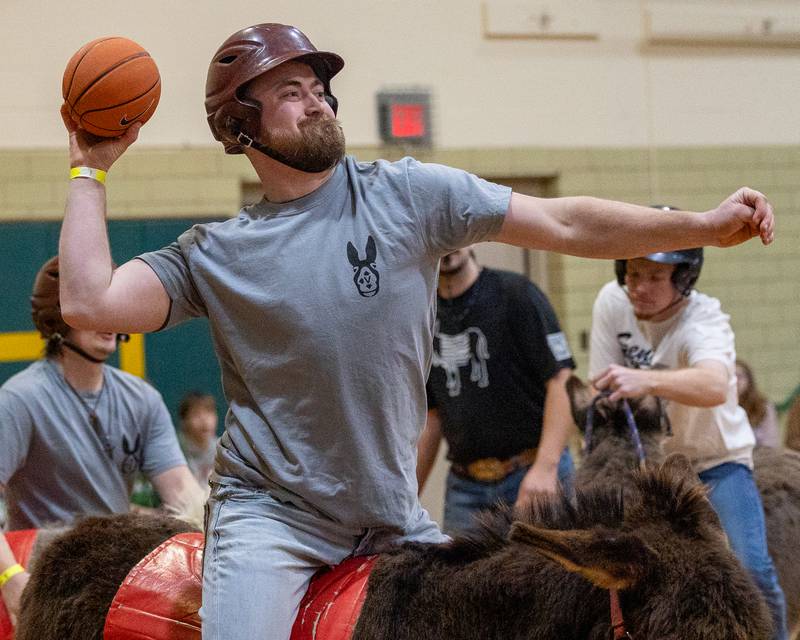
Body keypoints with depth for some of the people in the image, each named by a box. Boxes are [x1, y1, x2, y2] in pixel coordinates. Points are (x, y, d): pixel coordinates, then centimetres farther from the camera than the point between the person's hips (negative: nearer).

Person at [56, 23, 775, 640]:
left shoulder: (410, 194, 1)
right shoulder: (213, 254, -1)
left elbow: (564, 224, 0)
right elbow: (89, 303, -12)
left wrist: (702, 226, -8)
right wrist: (91, 172, -5)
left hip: (394, 521, 3)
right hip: (270, 516, -2)